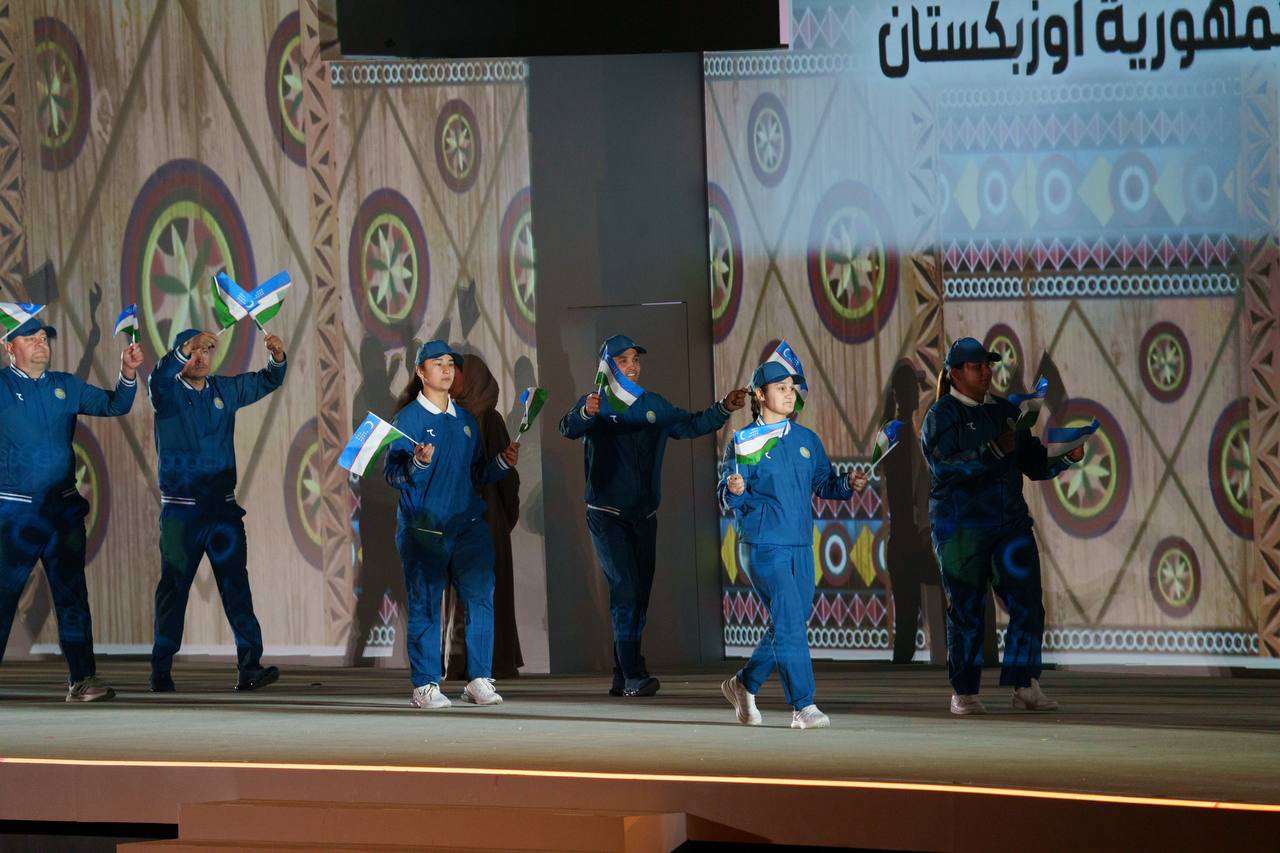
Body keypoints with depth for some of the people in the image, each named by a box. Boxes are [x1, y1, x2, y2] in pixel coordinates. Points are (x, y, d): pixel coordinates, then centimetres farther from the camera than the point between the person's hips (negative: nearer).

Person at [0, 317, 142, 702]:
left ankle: (82, 679, 3)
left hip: (63, 508, 4)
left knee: (72, 595, 2)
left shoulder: (65, 386, 10)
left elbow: (114, 406, 12)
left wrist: (128, 373, -7)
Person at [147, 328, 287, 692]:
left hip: (223, 508, 3)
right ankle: (161, 671, 9)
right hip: (181, 510, -3)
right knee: (174, 590, 2)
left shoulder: (225, 390, 10)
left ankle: (249, 667, -8)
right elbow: (158, 379, -25)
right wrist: (188, 347, -37)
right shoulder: (169, 393, -2)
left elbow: (267, 382, 19)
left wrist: (277, 357, -2)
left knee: (236, 585, -3)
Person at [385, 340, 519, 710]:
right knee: (425, 605, -2)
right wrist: (418, 464, -27)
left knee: (481, 597, -3)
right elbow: (392, 474, -9)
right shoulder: (409, 418, -2)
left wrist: (503, 462, 3)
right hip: (423, 528, -5)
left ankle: (479, 680, 2)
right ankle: (425, 685, 2)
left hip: (468, 524, 5)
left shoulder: (466, 420, 16)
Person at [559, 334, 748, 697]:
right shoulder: (596, 405, -6)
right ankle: (633, 675, -21)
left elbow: (691, 425, 9)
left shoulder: (654, 406, 10)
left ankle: (623, 677, 17)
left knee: (639, 598, 8)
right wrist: (586, 413, -48)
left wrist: (724, 408, -9)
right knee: (625, 591, -17)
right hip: (607, 517, -6)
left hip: (644, 517, 6)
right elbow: (569, 428, -24)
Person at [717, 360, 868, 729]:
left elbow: (824, 483, 15)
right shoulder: (744, 443, -4)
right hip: (763, 546, -6)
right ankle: (804, 706, -10)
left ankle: (743, 684, 30)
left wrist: (848, 484, -5)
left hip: (801, 547, 6)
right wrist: (734, 490, -29)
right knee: (789, 623, -13)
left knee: (789, 626, 9)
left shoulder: (807, 439, 10)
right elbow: (729, 498, -6)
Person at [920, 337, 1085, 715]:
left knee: (1028, 605, -5)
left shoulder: (1006, 411, 15)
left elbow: (1034, 464, 16)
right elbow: (944, 465, -16)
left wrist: (1066, 458, -2)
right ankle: (964, 693, 9)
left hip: (1010, 521, 5)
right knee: (966, 610, 0)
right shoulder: (942, 415, -1)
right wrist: (992, 451, -23)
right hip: (960, 525, -5)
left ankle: (1025, 687, 0)